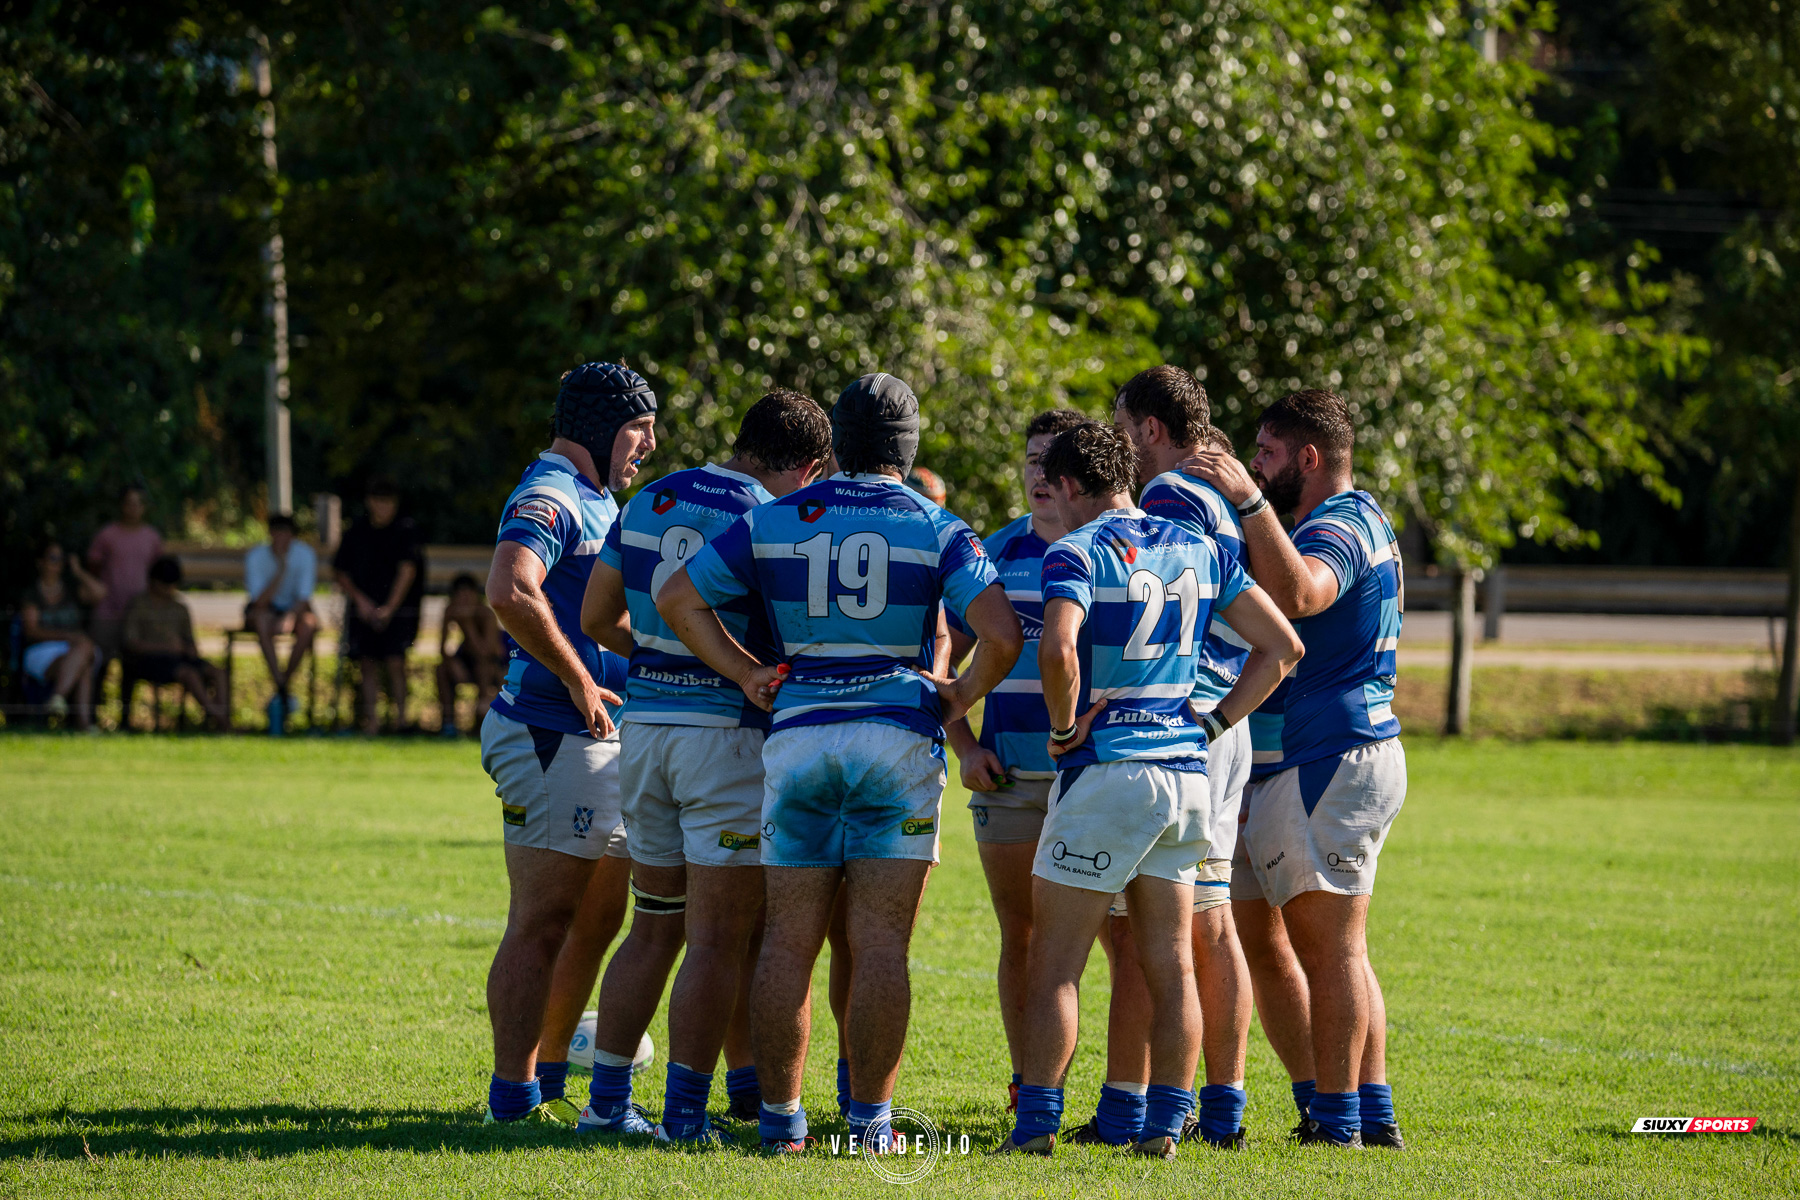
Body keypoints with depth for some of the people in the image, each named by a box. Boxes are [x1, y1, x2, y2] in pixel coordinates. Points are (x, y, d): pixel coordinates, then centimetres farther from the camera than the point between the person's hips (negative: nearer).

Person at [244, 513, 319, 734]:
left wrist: (289, 618, -39)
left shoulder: (305, 554, -14)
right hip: (265, 608, -1)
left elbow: (304, 597, -20)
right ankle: (281, 689, -43)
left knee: (308, 625, -34)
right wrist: (281, 570, -35)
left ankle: (286, 682, -22)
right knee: (262, 618, -38)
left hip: (294, 608, 1)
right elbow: (260, 602, -26)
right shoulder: (256, 556, -17)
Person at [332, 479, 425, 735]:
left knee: (395, 662, -15)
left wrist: (390, 607, -17)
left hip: (398, 608, -3)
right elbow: (340, 570, 14)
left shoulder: (406, 529, -1)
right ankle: (372, 720, 0)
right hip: (364, 608, 3)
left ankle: (401, 716, -9)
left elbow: (408, 570, -9)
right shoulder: (357, 530, 8)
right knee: (367, 663, -2)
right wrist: (359, 599, 0)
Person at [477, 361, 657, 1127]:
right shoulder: (549, 498, -13)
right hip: (551, 739, -10)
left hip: (601, 740, 10)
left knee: (597, 919, 14)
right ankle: (514, 1102, -7)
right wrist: (578, 680, -23)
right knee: (543, 925, -8)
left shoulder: (598, 503, 20)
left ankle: (547, 1085, 22)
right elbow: (509, 591, -30)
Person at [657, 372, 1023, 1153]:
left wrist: (746, 672, 8)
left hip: (798, 734, 2)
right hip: (899, 734, -2)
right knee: (881, 944, 0)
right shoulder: (937, 530, -2)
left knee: (788, 940, 5)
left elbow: (677, 598, 6)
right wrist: (961, 697, 3)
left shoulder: (773, 521, 5)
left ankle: (780, 1117, 4)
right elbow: (1000, 633, -13)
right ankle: (869, 1119, -1)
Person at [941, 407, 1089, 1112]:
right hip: (1008, 780, 3)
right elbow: (946, 654, 14)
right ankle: (1027, 1088, 14)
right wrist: (964, 745, 2)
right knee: (1020, 937, 6)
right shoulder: (998, 552, 9)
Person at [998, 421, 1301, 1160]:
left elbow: (1057, 648, -28)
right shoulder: (1199, 551, 11)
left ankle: (1036, 1124, -2)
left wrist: (1064, 728, -12)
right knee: (1171, 967, 8)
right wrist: (1211, 726, 11)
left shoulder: (1077, 552, -9)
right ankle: (1163, 1126, 7)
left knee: (1055, 966, 0)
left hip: (1105, 769, -6)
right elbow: (1282, 646, 11)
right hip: (1186, 773, 6)